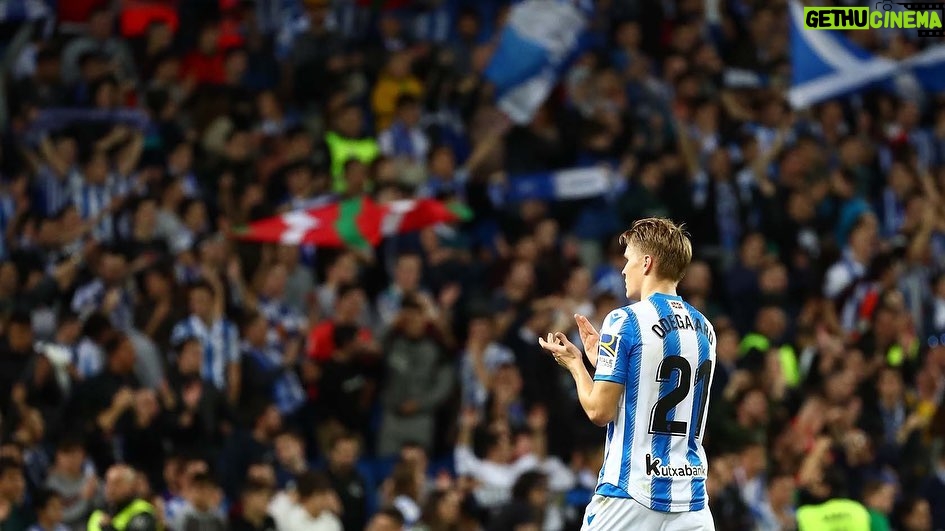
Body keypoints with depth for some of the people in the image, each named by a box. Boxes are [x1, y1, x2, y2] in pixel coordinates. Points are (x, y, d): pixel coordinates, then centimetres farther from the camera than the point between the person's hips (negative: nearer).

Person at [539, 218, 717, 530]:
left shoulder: (624, 321, -9)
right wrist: (600, 358, 23)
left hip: (629, 496, -5)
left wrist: (574, 363, 9)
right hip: (690, 498, 6)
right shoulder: (704, 330, 12)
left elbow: (600, 411, -9)